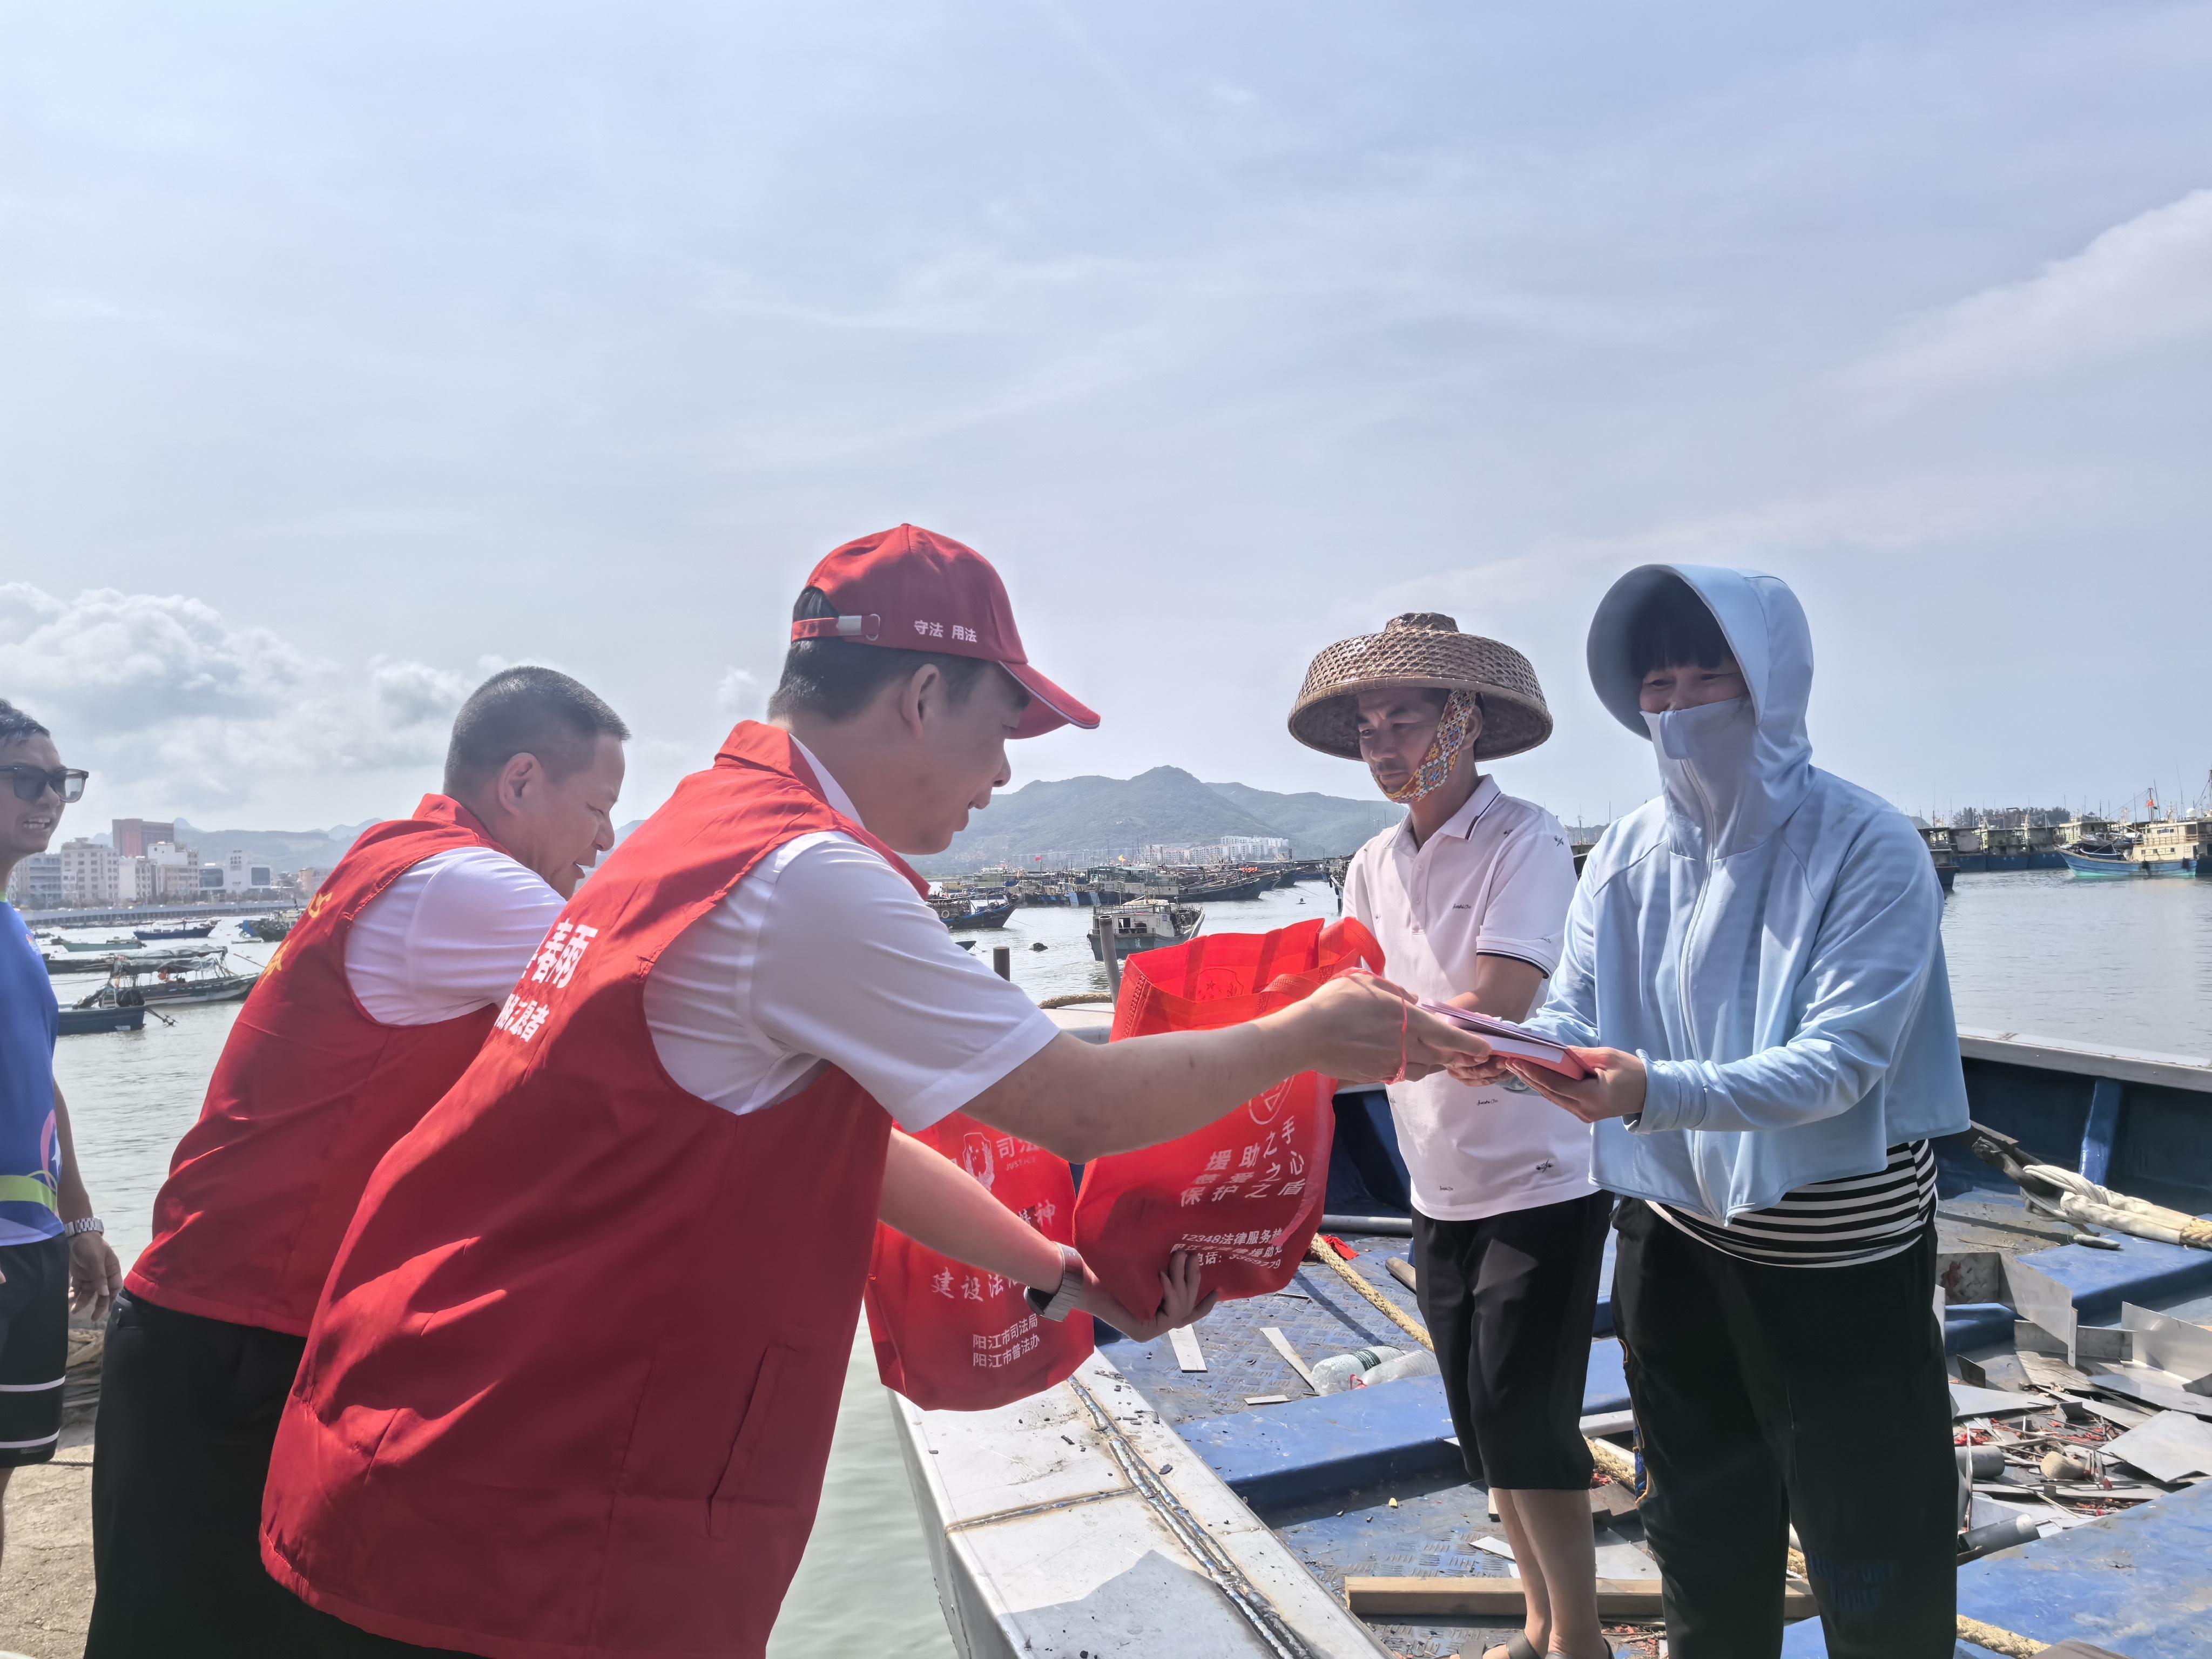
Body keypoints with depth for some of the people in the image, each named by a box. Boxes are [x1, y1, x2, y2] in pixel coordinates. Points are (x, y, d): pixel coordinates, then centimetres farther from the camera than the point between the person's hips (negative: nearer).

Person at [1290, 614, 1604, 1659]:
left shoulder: (1526, 842, -15)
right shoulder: (1373, 866, 6)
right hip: (1440, 1189, 7)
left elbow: (1493, 1010, -26)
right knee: (1481, 1423, 15)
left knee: (1521, 1419, -2)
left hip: (1538, 1180, -6)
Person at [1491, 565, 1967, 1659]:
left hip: (1842, 1259, -4)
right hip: (1675, 1237, 5)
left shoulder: (1867, 850, -18)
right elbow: (1571, 1018, -8)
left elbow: (1837, 1063, -27)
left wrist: (1659, 1093, -43)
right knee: (1703, 1538, 24)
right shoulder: (1632, 852, -3)